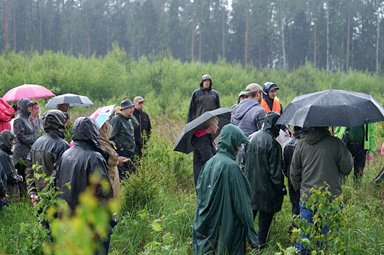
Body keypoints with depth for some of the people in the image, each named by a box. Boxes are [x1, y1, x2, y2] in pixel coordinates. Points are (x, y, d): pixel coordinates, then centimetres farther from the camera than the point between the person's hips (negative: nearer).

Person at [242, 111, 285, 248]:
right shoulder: (273, 144, -21)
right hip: (266, 188, -6)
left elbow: (244, 161, 11)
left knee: (250, 212, 20)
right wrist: (281, 188, -6)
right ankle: (261, 243, 12)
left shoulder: (251, 138, 2)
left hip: (250, 185, 6)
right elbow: (275, 171, -17)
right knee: (265, 216, 7)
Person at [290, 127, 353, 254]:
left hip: (307, 197, 3)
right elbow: (347, 168, -5)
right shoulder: (336, 143, -10)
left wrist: (299, 189, 21)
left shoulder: (301, 144, 1)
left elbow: (294, 172, 6)